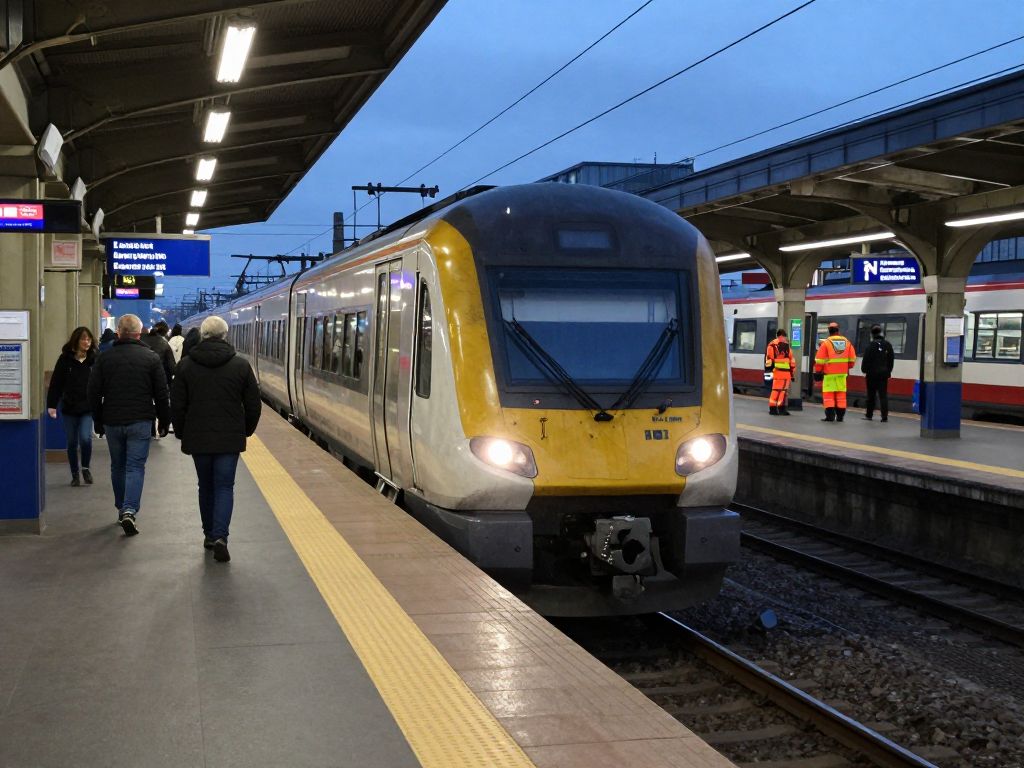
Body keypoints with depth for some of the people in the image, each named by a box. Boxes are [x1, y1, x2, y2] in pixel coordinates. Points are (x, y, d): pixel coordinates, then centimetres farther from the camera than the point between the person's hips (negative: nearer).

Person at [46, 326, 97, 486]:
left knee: (85, 438, -16)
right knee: (72, 443, 9)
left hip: (88, 408, -1)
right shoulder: (65, 359, -4)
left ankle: (85, 468, 10)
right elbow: (55, 383, -3)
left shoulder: (95, 359, -3)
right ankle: (75, 474, 24)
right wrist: (51, 405, -8)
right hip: (69, 407, 1)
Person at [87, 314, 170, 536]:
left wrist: (98, 421, 14)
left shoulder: (104, 358, 2)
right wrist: (164, 422, 7)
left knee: (118, 466, 17)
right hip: (140, 421, -2)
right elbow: (161, 394, -2)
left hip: (112, 421, 2)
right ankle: (129, 511, -16)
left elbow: (93, 393, 4)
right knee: (135, 467, -2)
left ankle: (122, 509, 27)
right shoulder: (151, 358, -2)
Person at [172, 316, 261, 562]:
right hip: (230, 438, -1)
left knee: (206, 487, 16)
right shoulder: (241, 366, -3)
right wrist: (246, 431, 16)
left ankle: (209, 534, 24)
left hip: (197, 438, 1)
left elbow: (177, 405, 1)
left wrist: (181, 433, 14)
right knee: (225, 487, 2)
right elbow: (253, 405, 1)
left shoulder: (186, 366, -1)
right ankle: (220, 536, -14)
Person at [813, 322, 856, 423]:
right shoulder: (847, 342, 5)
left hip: (829, 373, -4)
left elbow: (819, 359, -8)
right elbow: (852, 358, 9)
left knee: (828, 394, 0)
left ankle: (830, 415, -7)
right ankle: (840, 416, 10)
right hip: (842, 373, 4)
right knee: (841, 394, 10)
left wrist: (817, 372, 1)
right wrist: (848, 368, 23)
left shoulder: (826, 343, -8)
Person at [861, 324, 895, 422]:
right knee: (883, 395, 2)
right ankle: (884, 416, -4)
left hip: (872, 373, -3)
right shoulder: (888, 345, 6)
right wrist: (888, 371, 18)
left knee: (871, 395, 7)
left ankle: (869, 414, 15)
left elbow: (866, 359, -11)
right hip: (884, 373, 3)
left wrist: (864, 370, 1)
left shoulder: (871, 345, -10)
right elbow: (891, 359, 11)